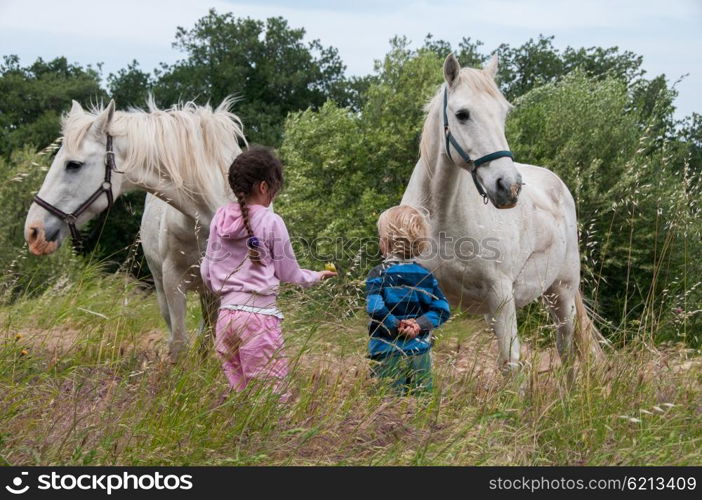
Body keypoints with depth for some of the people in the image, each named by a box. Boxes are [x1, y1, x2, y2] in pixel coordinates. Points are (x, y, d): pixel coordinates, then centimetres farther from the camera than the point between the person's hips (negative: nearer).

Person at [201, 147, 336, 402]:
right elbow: (288, 273, 3)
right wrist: (316, 276, 22)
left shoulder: (220, 219, 8)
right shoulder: (271, 222, -6)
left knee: (240, 396, 11)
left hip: (225, 313, 6)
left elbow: (207, 273, 12)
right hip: (258, 315, -6)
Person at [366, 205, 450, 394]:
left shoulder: (378, 275, -9)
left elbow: (375, 309, -23)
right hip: (420, 353, 5)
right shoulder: (426, 275, 6)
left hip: (387, 355, -4)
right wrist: (420, 324, -6)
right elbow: (442, 310, 0)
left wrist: (396, 325, -12)